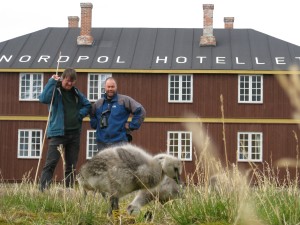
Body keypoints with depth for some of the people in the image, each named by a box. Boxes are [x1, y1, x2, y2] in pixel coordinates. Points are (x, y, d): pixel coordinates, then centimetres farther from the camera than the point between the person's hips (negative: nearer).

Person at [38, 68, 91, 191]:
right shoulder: (55, 91, -5)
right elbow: (44, 98, -26)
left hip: (74, 133, 6)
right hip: (57, 132, -6)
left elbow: (88, 105, 22)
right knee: (51, 163, -14)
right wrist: (52, 82, -20)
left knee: (71, 165, 10)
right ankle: (43, 190, -16)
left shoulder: (76, 93, 11)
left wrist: (80, 114, 2)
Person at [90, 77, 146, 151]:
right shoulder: (98, 103, 12)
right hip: (102, 143, 4)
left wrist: (131, 125, -6)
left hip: (119, 142, -4)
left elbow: (140, 111, -4)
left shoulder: (124, 100, -1)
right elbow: (92, 115, 30)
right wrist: (95, 125, 12)